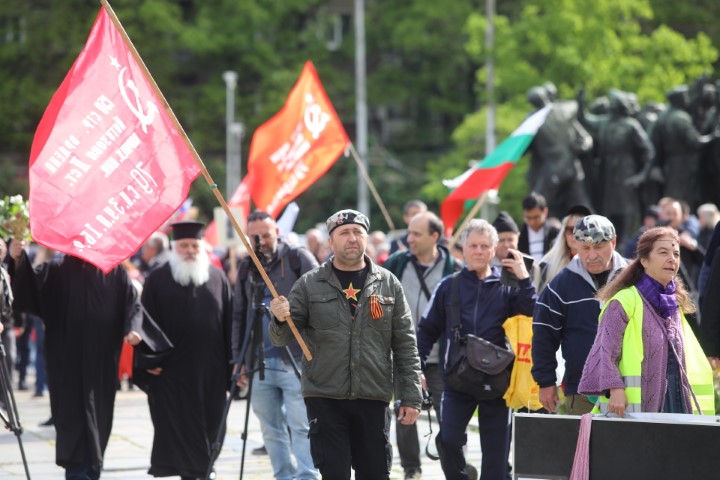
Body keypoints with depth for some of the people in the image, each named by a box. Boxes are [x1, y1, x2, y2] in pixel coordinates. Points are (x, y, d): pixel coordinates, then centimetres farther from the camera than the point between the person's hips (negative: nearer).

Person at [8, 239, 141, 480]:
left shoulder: (114, 271, 6)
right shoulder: (56, 271, 5)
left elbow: (132, 304, 2)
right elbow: (27, 289, -5)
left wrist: (132, 329, -17)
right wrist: (17, 261, -23)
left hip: (102, 360, 1)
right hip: (68, 360, -1)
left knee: (98, 416, 8)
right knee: (74, 413, -7)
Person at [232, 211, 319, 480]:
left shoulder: (299, 258, 0)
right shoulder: (246, 269, 15)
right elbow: (239, 317, 19)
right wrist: (239, 359, 15)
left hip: (296, 359, -5)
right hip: (259, 362, 5)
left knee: (300, 425, -8)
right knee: (271, 429, 7)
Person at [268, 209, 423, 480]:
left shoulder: (388, 284, 7)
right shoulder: (310, 285, 4)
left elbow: (405, 344, 7)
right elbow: (282, 338, 4)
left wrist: (411, 397, 2)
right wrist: (281, 320, -19)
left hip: (373, 398, 1)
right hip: (324, 398, -1)